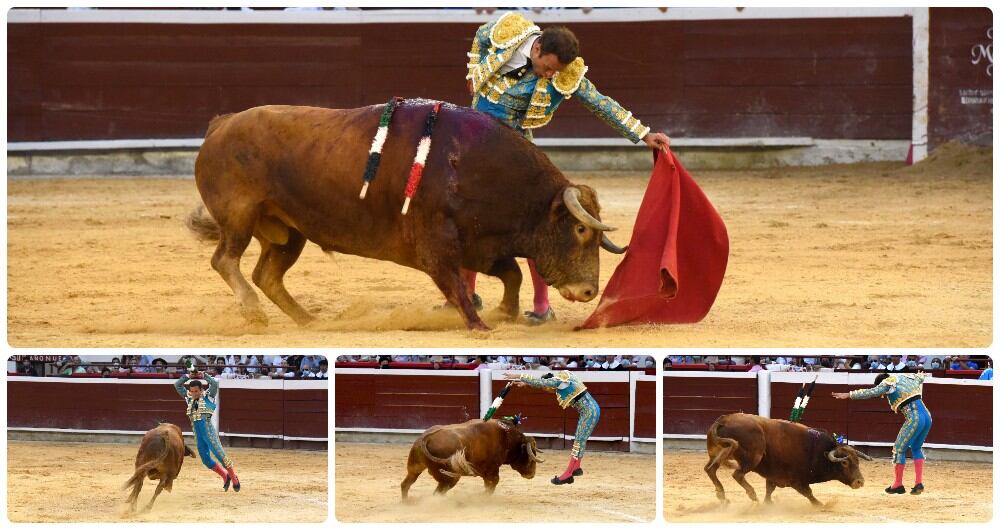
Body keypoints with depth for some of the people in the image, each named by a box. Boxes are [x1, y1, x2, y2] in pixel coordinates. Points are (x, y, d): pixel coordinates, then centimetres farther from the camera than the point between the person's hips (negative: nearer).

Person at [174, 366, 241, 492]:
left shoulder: (208, 396, -2)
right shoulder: (189, 399, 12)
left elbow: (214, 383, -17)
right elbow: (177, 385, 12)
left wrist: (204, 375, -8)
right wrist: (189, 376, 4)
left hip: (209, 431, -6)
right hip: (198, 434, 6)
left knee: (220, 455, -7)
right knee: (206, 460, 8)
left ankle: (234, 479, 4)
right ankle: (225, 476, 25)